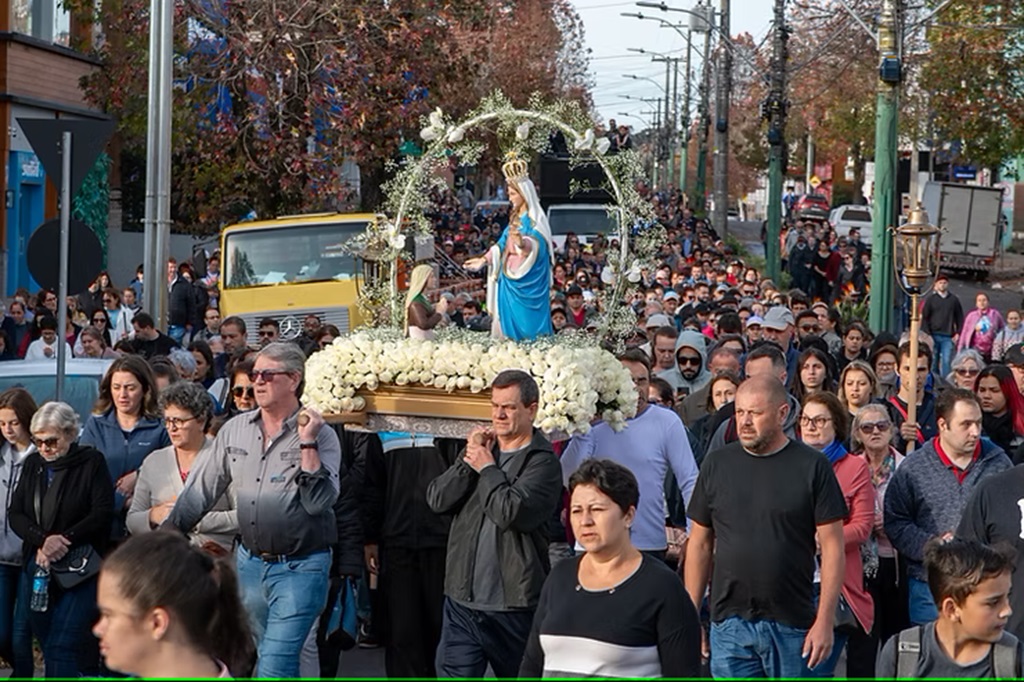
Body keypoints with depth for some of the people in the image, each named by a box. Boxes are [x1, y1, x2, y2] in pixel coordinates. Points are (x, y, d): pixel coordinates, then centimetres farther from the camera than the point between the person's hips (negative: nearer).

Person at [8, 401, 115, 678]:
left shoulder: (91, 462, -4)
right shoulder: (32, 464, 11)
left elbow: (103, 513, -10)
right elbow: (15, 514, 5)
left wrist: (64, 540, -17)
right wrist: (43, 540, -13)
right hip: (36, 568, 6)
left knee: (61, 647, -13)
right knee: (47, 642, 8)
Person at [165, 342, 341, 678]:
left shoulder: (321, 436, -9)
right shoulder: (235, 429, 7)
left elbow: (319, 502, -19)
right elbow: (201, 490, 12)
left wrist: (307, 443, -22)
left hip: (299, 567, -6)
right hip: (249, 562, 6)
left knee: (275, 665, -13)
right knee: (250, 659, 15)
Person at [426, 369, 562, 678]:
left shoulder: (542, 461, -7)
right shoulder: (481, 448, 13)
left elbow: (512, 513, -22)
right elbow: (437, 500, 5)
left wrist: (487, 468, -8)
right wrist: (469, 459, -6)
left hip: (515, 606, -5)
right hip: (462, 601, 5)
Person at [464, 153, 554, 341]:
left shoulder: (535, 218, -10)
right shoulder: (516, 217, 16)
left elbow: (536, 243, -26)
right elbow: (503, 244, 21)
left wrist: (522, 242, -46)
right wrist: (484, 259, 19)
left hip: (528, 278, -8)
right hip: (511, 277, 8)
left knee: (526, 320, -8)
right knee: (511, 320, 6)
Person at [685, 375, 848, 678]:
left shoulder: (812, 467, -2)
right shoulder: (717, 465, 6)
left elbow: (832, 546, -3)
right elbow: (700, 544, 10)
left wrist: (825, 621, -9)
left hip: (793, 625, -2)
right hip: (729, 624, 2)